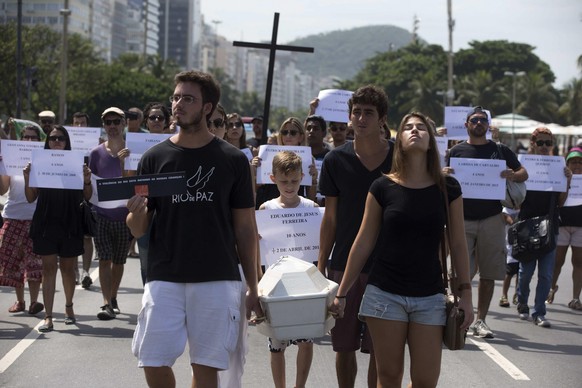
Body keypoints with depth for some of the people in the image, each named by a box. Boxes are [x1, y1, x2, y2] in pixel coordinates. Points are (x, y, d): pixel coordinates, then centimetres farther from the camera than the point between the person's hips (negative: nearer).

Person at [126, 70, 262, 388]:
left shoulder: (233, 160, 2)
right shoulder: (155, 158, 4)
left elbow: (245, 229, 6)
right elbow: (138, 229, 6)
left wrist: (253, 287, 3)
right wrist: (137, 211, -18)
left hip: (217, 280, -1)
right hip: (164, 278, 1)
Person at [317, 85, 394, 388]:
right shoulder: (336, 160, 1)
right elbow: (330, 217, 6)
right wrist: (321, 265, 3)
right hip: (344, 265, 1)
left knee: (379, 350, 2)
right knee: (344, 346, 8)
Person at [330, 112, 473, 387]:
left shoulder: (448, 189, 1)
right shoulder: (382, 187, -2)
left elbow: (457, 245, 5)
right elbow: (364, 243, 3)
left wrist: (465, 294, 1)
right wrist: (341, 294, 4)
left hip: (429, 297, 1)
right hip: (385, 293, -1)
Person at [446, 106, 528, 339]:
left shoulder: (500, 150, 10)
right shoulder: (456, 151, 9)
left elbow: (524, 173, 12)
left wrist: (513, 176, -12)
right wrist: (444, 175, -15)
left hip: (492, 219, 1)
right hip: (463, 219, -1)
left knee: (488, 274, 3)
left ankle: (480, 321, 11)